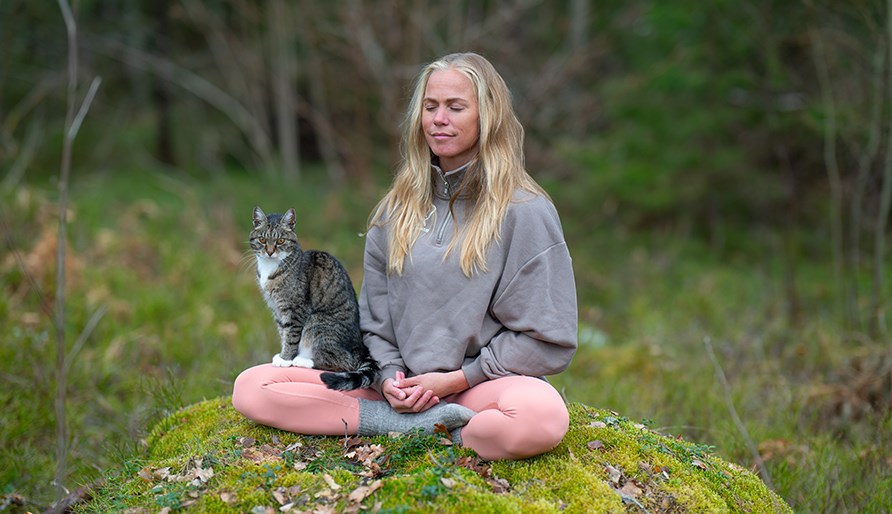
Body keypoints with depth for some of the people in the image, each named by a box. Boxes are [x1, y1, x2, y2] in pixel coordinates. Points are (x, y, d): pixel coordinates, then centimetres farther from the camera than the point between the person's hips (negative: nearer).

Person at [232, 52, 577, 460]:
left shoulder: (524, 211, -3)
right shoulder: (396, 210, 12)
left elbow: (548, 337, -5)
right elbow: (376, 315, 16)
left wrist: (456, 380, -10)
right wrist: (390, 374, -5)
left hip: (480, 383, -4)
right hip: (401, 384, 5)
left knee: (543, 415, -41)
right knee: (250, 388, -13)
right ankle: (418, 422, -18)